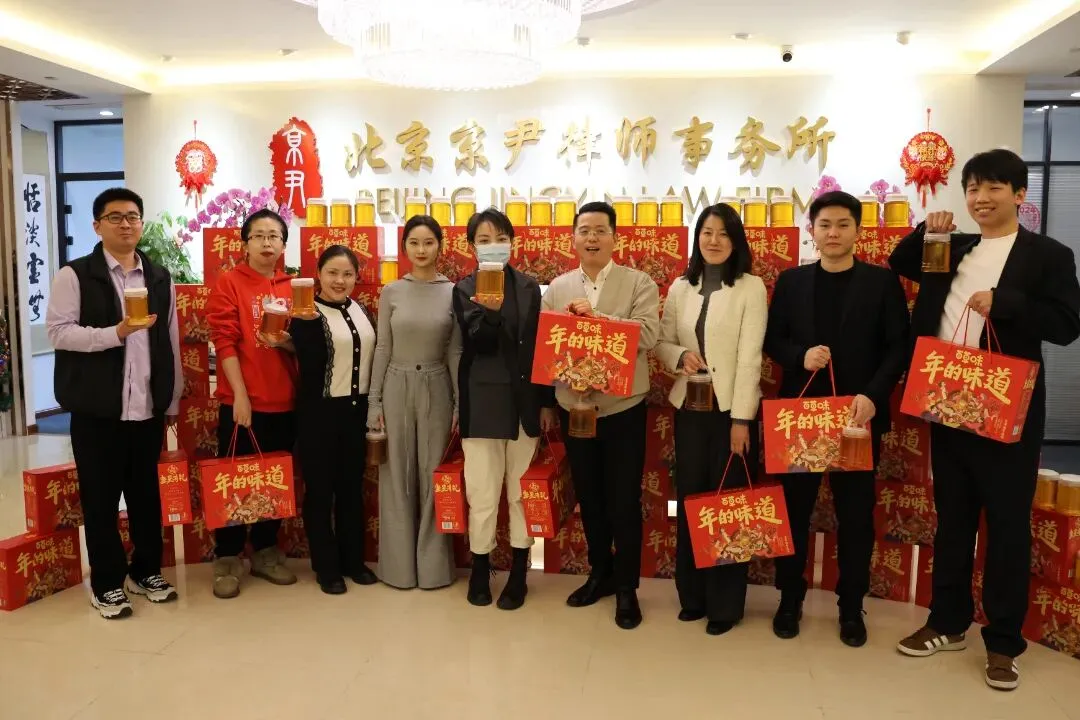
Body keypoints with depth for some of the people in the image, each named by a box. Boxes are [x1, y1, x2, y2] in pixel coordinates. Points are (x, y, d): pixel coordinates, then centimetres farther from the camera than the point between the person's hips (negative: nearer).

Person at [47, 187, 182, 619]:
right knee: (100, 498, 6)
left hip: (149, 407, 4)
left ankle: (147, 572, 28)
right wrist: (115, 333, -22)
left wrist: (173, 401, 10)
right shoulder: (74, 275, -3)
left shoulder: (160, 279, 10)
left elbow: (171, 341, 10)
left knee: (147, 494, 13)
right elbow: (58, 332, -9)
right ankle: (107, 584, 20)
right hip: (97, 409, -3)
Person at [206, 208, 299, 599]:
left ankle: (266, 552, 26)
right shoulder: (229, 283, -3)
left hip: (284, 402, 5)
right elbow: (224, 340, -9)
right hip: (242, 401, -4)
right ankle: (227, 560, 17)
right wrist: (239, 394, -15)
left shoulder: (293, 287, 10)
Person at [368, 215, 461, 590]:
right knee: (397, 476, 7)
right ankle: (399, 563, 20)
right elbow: (382, 349, 3)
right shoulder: (391, 292, 2)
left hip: (435, 390, -1)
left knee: (433, 474, 6)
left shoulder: (453, 293, 0)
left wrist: (460, 404, -1)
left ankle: (433, 563, 20)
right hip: (397, 388, 1)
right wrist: (374, 401, 0)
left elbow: (456, 352, 1)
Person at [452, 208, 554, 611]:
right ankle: (480, 570, 22)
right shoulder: (464, 289, -1)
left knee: (521, 492, 9)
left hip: (524, 401, 2)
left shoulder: (529, 288, 5)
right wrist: (489, 311, -34)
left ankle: (518, 574, 23)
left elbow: (540, 346, 7)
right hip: (482, 402, -2)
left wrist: (546, 402, 4)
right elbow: (476, 343, -14)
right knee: (482, 495, 3)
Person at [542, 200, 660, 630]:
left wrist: (595, 317, -19)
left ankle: (626, 586, 22)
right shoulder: (557, 288, 7)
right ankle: (600, 573, 33)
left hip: (623, 408, -3)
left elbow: (646, 334, -16)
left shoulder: (639, 283, -2)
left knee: (624, 500, 5)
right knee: (588, 496, 15)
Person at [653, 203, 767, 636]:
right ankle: (692, 595, 25)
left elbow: (749, 356, -11)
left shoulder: (751, 287, -5)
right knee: (690, 500, 10)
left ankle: (725, 603, 19)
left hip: (732, 408, -4)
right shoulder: (680, 288, 8)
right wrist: (679, 356, -12)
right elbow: (661, 342, 11)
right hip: (689, 407, 4)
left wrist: (741, 419, -15)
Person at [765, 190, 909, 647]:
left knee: (856, 514, 8)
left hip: (858, 414, -1)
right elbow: (772, 340, 7)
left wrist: (872, 395, -18)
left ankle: (851, 607, 23)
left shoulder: (882, 281, 1)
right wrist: (800, 355, -14)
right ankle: (790, 599, 24)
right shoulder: (791, 281, 7)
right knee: (794, 509, 9)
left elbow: (899, 347, -4)